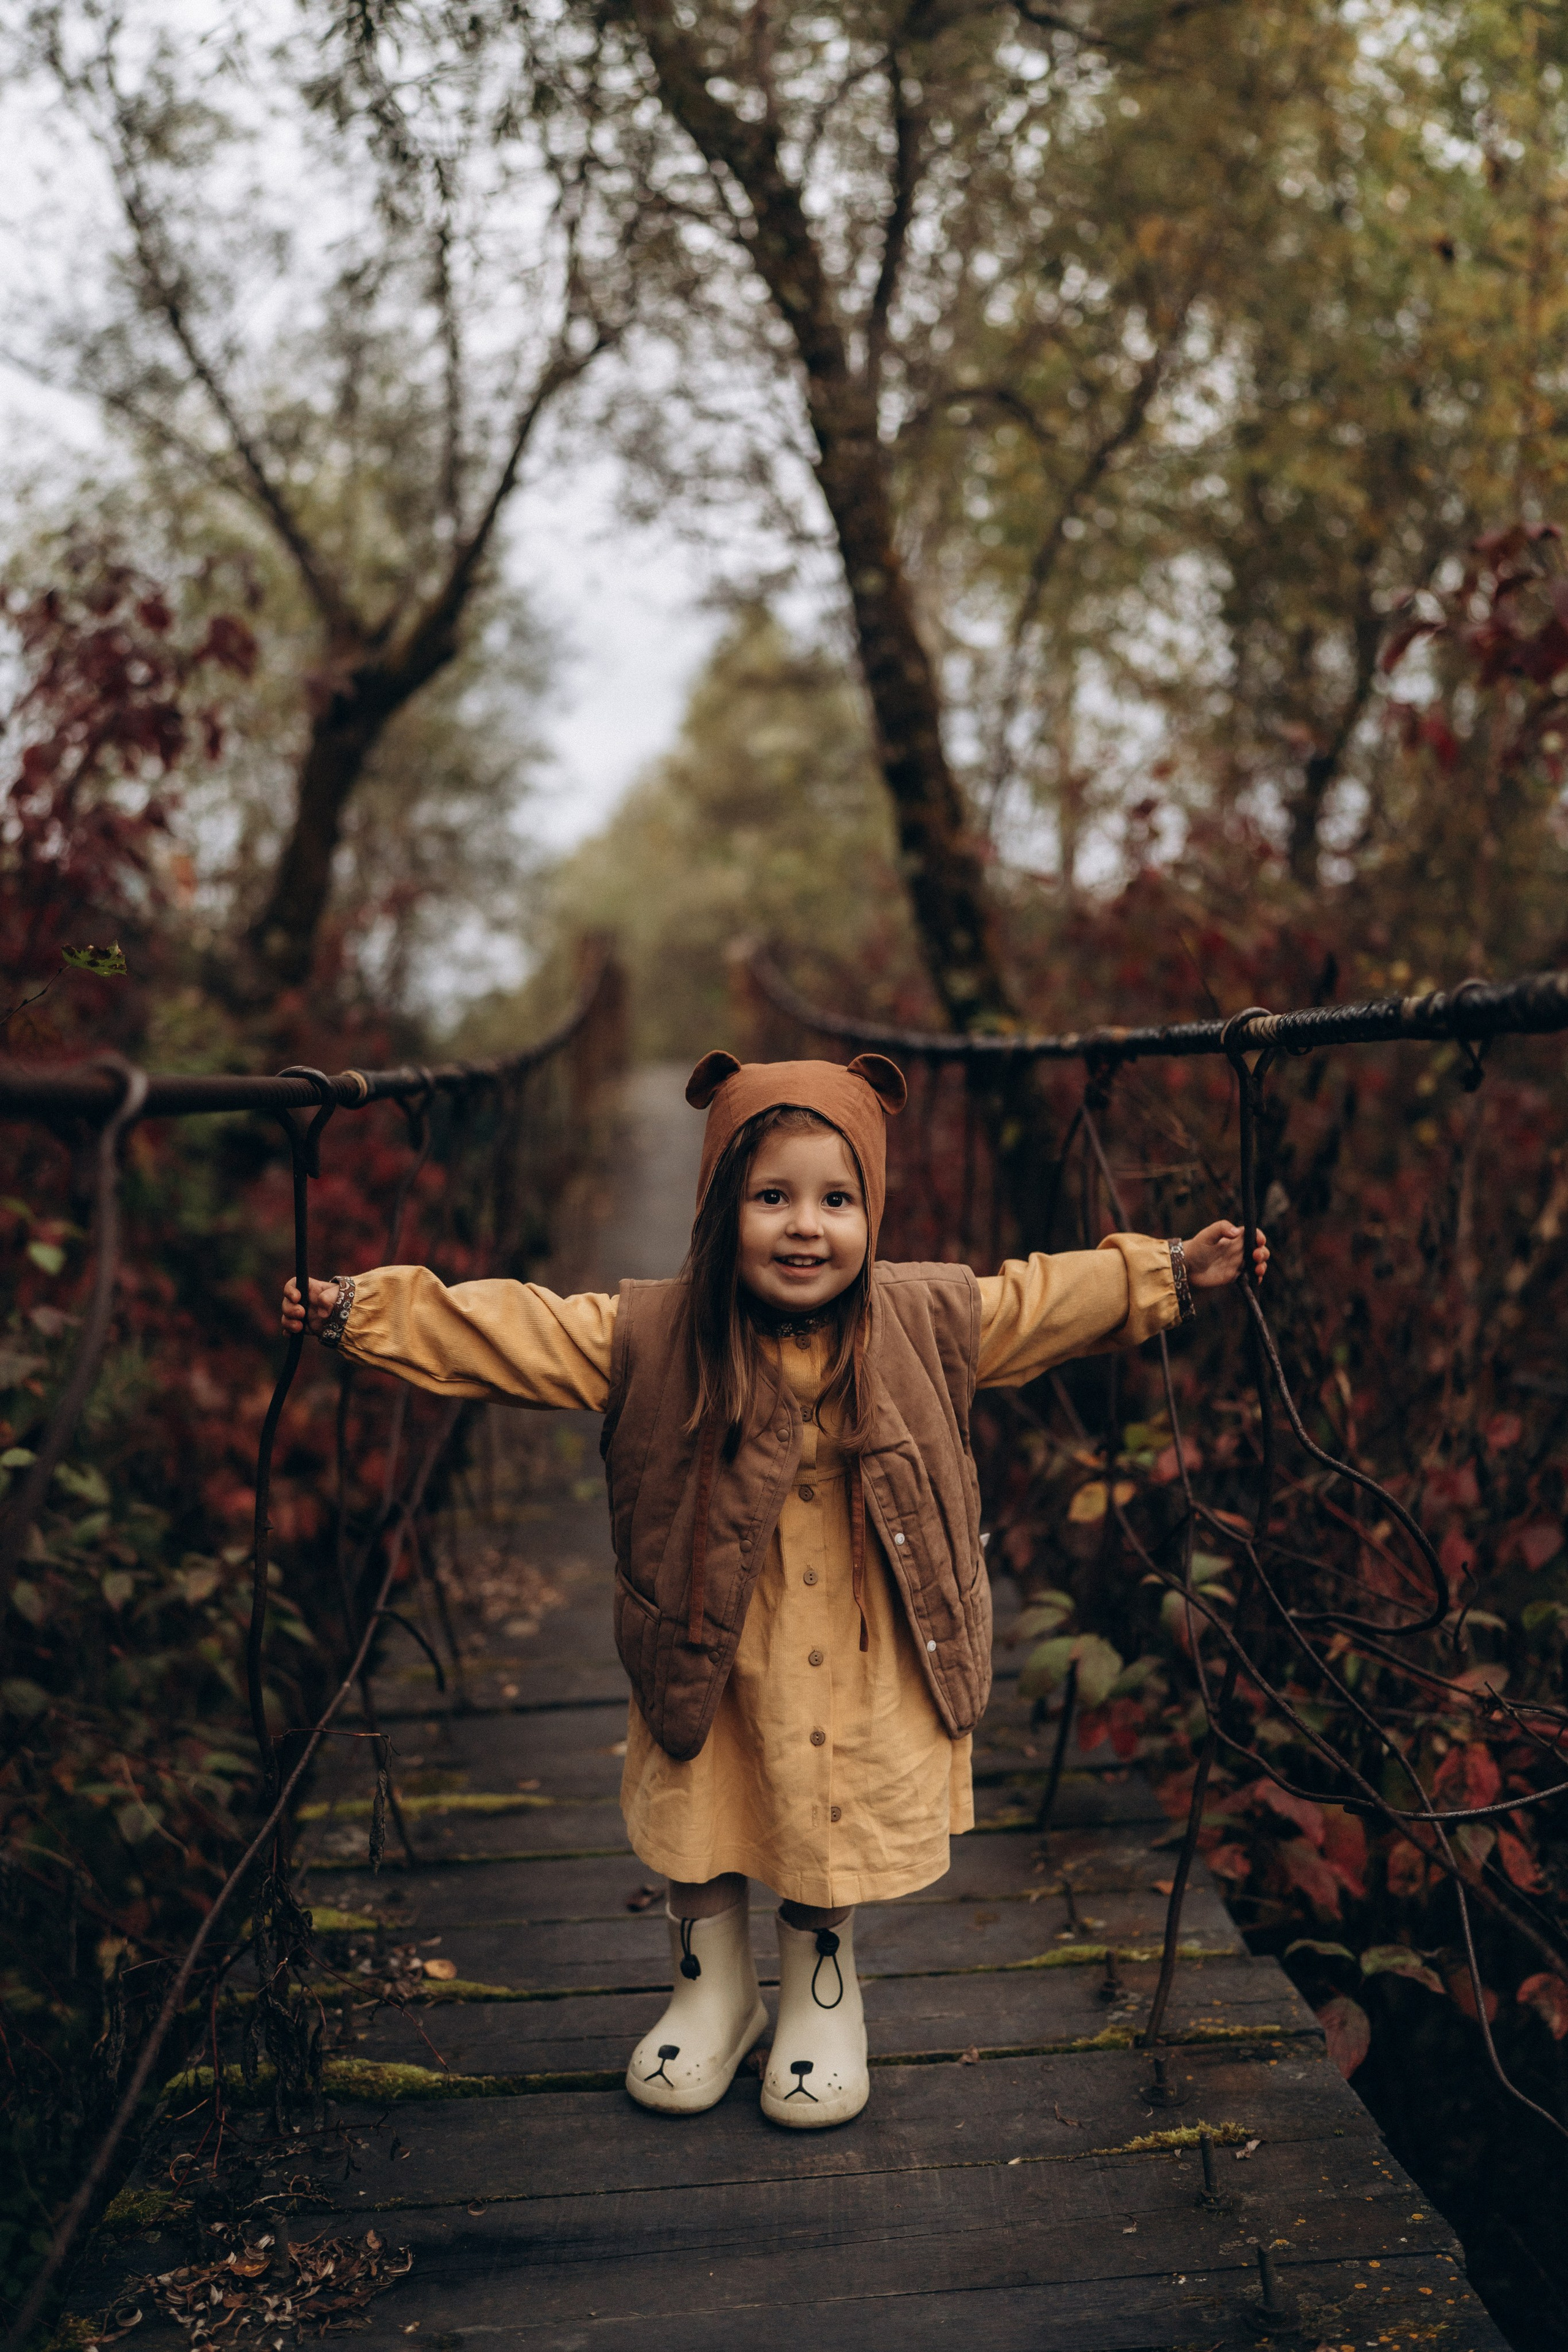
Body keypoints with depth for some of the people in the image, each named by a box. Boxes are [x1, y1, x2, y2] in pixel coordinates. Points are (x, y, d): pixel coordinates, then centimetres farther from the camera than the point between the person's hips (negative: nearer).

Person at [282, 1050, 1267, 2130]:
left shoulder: (925, 1321, -11)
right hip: (710, 1653, 0)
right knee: (699, 1830, 12)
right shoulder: (652, 1336, -16)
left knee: (831, 1837, 11)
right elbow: (502, 1330, -16)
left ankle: (823, 1996, 40)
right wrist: (362, 1309, -23)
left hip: (857, 1665, 1)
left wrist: (1175, 1273, 5)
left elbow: (1056, 1298, 2)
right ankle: (714, 1989, 40)